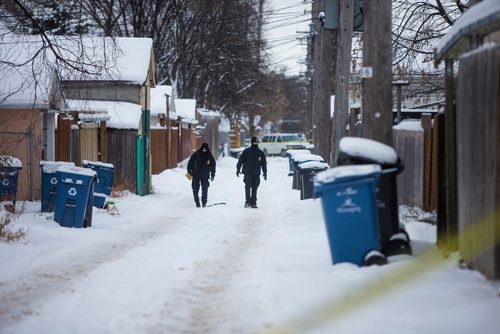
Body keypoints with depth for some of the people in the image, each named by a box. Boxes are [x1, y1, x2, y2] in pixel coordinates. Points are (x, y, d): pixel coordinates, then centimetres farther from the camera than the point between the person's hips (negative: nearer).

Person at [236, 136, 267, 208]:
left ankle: (253, 203, 7)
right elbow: (240, 160, 0)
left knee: (254, 189, 3)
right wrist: (238, 169, -4)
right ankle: (247, 202, -7)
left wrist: (265, 173, 11)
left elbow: (263, 164, 14)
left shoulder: (260, 153, 9)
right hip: (248, 173, -3)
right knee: (248, 187, -12)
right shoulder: (246, 151, 0)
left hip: (256, 174, 3)